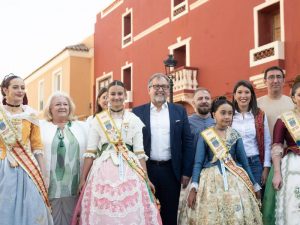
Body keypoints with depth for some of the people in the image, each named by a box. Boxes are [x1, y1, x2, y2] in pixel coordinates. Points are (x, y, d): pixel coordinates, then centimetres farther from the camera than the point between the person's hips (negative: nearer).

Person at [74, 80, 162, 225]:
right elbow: (90, 152, 5)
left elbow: (139, 152, 6)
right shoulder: (98, 120, 6)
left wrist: (146, 178, 1)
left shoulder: (134, 120, 8)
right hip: (103, 171, 0)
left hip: (129, 172, 1)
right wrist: (83, 178, 2)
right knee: (102, 213, -1)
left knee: (131, 213, -2)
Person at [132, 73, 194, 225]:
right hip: (145, 170, -1)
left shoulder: (179, 111, 6)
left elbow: (187, 142, 4)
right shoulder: (137, 112, 3)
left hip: (171, 170, 1)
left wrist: (187, 172, -1)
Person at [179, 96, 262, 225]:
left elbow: (244, 161, 10)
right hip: (211, 180, -2)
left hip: (235, 180, 2)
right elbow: (198, 163, -2)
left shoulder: (235, 135, 6)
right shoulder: (204, 136, 0)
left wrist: (255, 185, 13)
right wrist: (193, 188, -12)